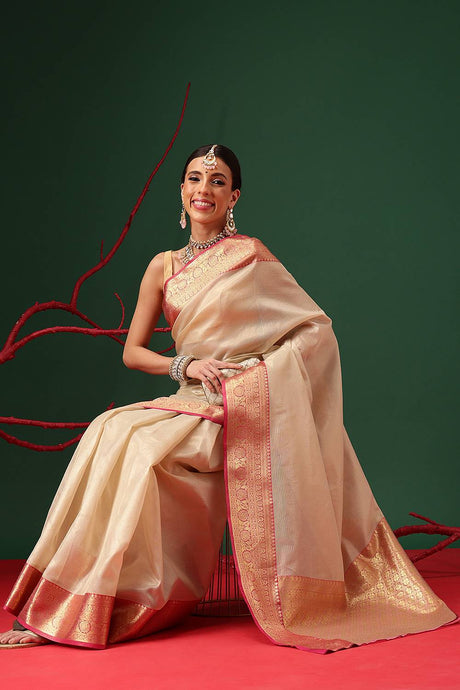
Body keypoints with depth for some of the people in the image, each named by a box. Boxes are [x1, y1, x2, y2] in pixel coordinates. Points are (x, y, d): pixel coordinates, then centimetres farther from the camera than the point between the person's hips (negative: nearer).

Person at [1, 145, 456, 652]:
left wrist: (261, 372, -12)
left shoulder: (250, 253, 3)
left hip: (252, 408, -4)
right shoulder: (164, 267, 14)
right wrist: (185, 365, -7)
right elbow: (132, 352, 12)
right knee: (114, 436, -20)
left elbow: (316, 326, 2)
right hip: (197, 408, 4)